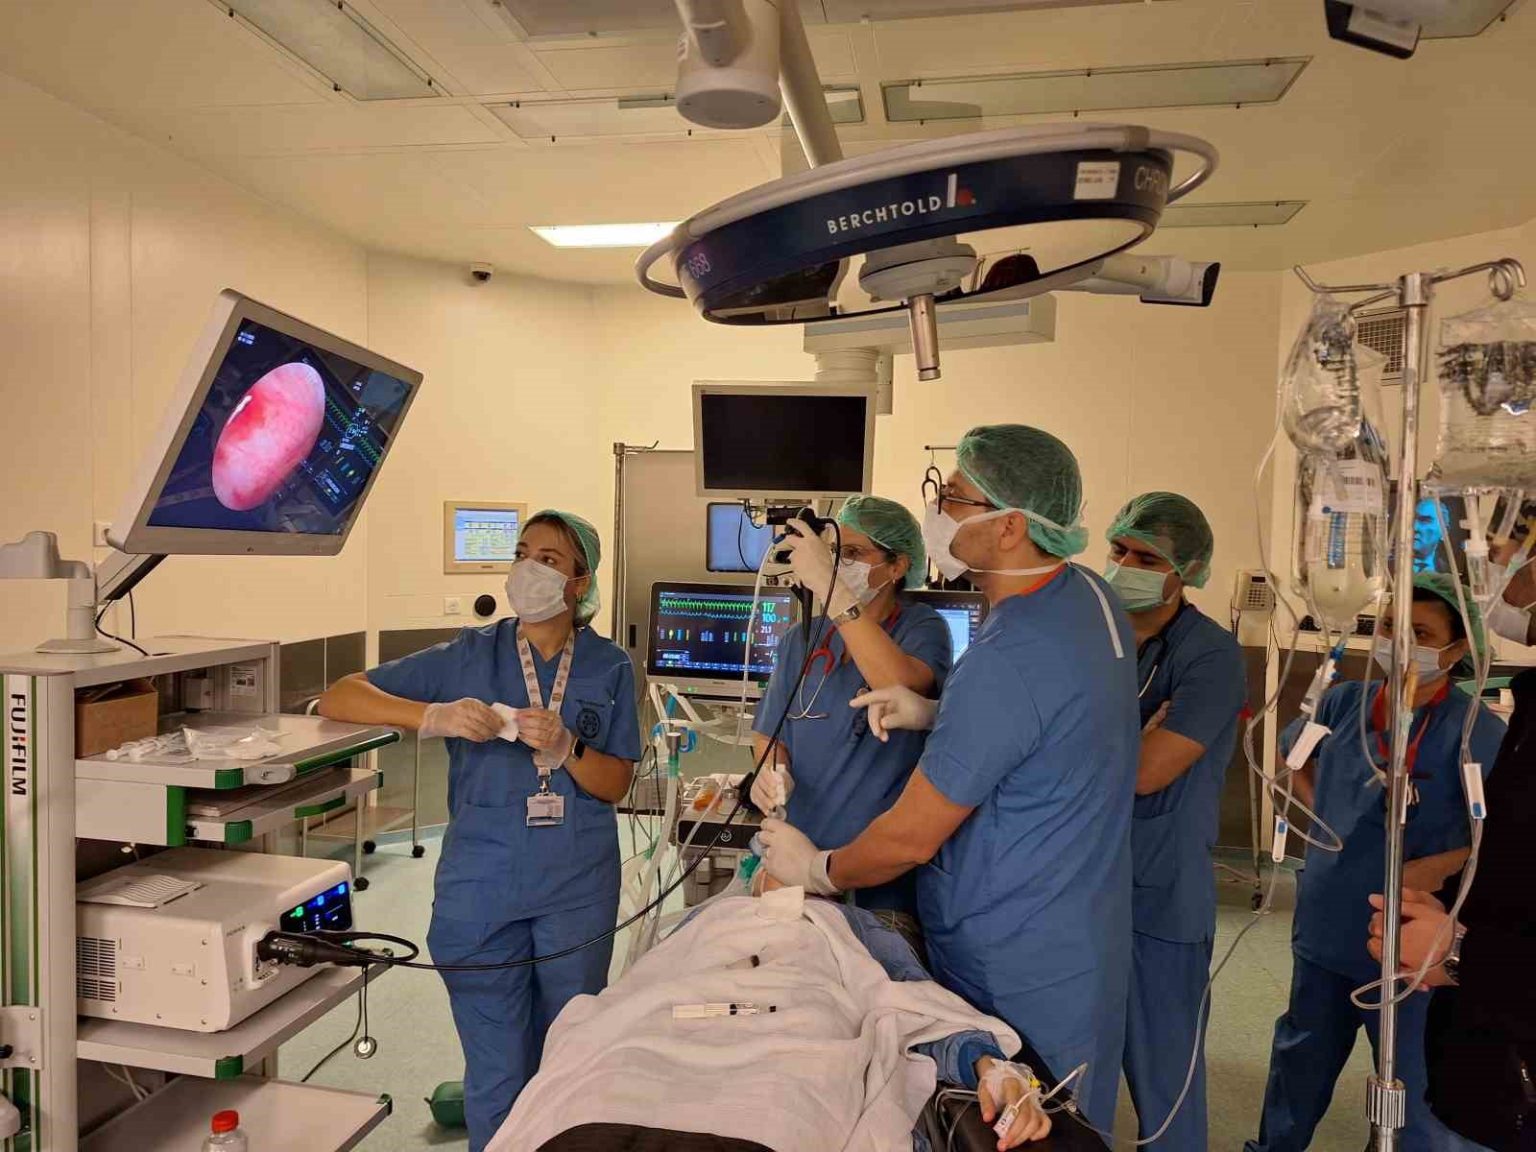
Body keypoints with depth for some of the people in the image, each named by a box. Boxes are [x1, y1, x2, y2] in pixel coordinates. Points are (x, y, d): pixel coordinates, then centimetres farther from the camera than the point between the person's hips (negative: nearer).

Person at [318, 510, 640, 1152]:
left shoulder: (609, 668, 1)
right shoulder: (471, 656, -1)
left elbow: (616, 784, -1)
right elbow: (337, 700, -4)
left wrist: (565, 747, -21)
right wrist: (434, 717, -20)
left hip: (578, 888, 1)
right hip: (481, 887, -1)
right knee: (498, 1074, 7)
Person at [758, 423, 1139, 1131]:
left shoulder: (1006, 660, -29)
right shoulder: (1090, 597, -1)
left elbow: (910, 839, -22)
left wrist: (817, 871, -3)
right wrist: (933, 714, 3)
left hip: (1015, 978, -9)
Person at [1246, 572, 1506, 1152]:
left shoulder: (1477, 732, -18)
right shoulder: (1343, 702, -3)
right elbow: (1291, 754, 17)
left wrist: (1436, 868, -25)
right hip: (1323, 932, 5)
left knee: (1412, 1090, 15)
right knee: (1299, 1065, 25)